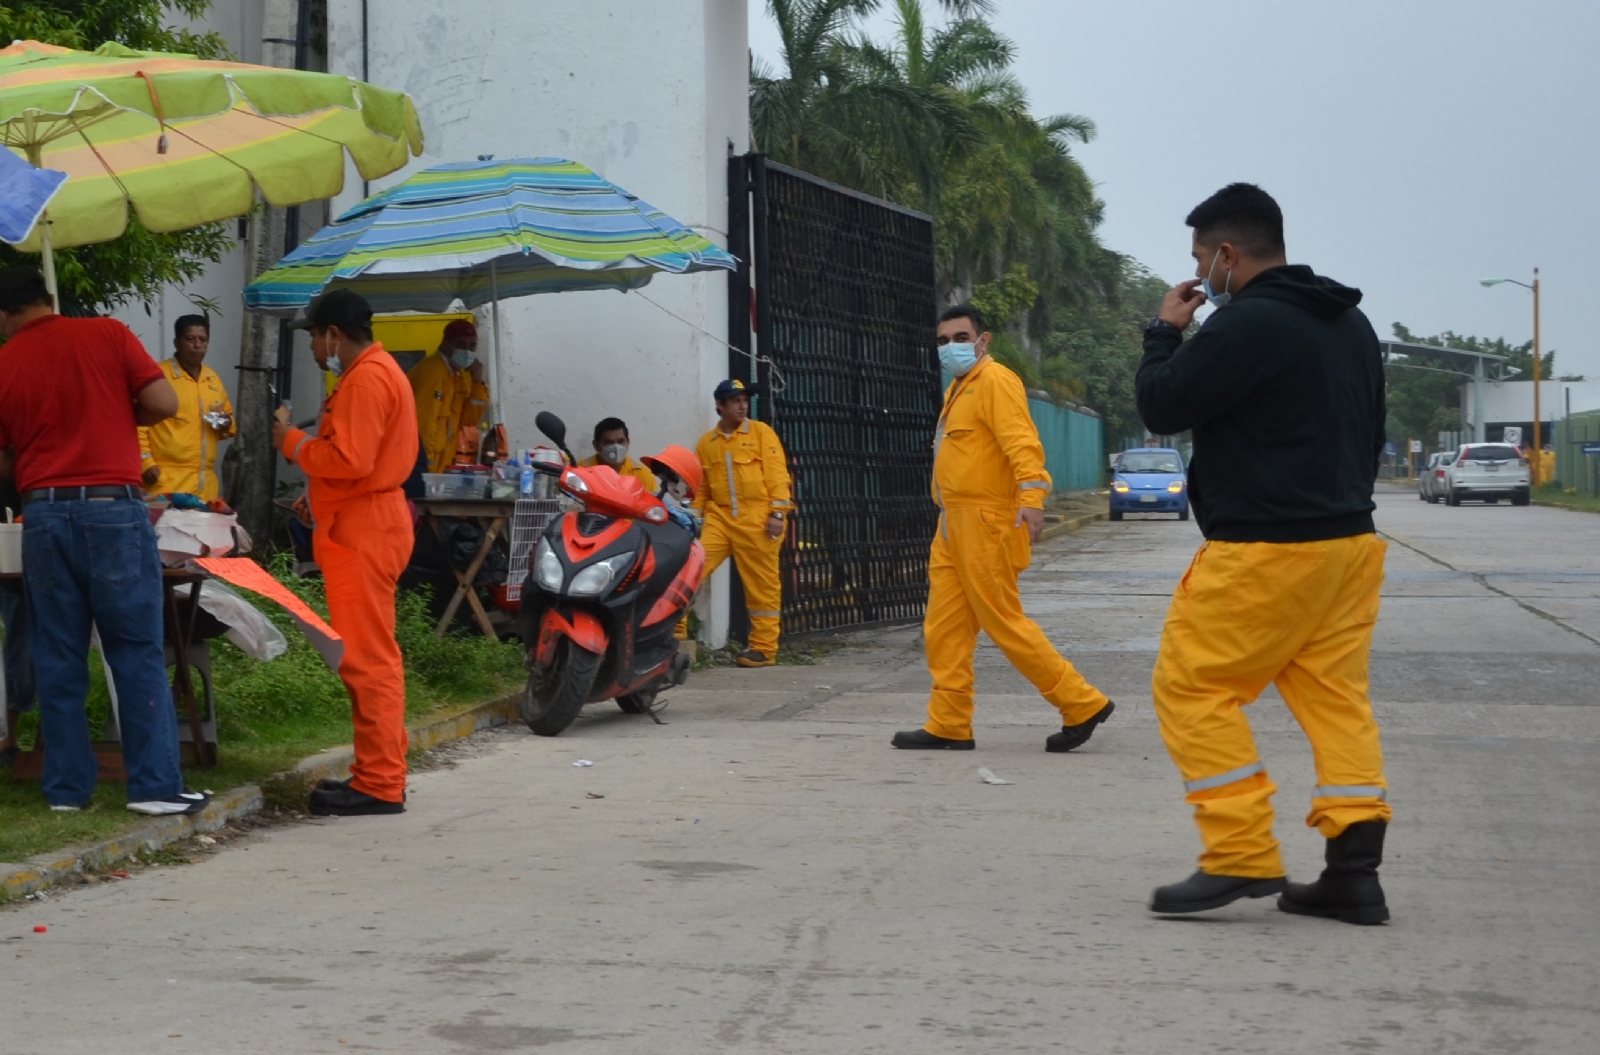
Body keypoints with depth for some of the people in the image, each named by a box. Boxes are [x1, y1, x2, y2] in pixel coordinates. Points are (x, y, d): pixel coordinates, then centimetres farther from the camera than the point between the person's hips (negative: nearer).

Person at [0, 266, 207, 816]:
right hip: (113, 508, -2)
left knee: (57, 660, 9)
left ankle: (66, 786, 11)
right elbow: (163, 403, -5)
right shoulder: (109, 335, 1)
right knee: (138, 652, 2)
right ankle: (155, 785, 0)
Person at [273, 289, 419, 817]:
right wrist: (318, 494, 17)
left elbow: (349, 460, -23)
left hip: (363, 531, -11)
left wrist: (291, 441, -9)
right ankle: (377, 773, 19)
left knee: (367, 658, -9)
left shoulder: (366, 379, -15)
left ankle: (381, 785, -8)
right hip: (365, 524, 11)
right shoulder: (377, 371, 19)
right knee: (369, 656, 14)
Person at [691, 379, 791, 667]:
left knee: (762, 584, 1)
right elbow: (701, 487, 16)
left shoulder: (761, 432, 3)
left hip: (756, 518, -3)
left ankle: (764, 647, 8)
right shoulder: (706, 443, 13)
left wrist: (778, 513, -11)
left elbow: (777, 474, -3)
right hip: (719, 517, 3)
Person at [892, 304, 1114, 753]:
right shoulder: (958, 388, 20)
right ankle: (949, 725, 13)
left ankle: (1082, 704, 2)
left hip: (985, 524, -10)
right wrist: (946, 510, 19)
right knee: (944, 627, 8)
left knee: (1003, 623, -6)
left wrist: (1031, 497, -35)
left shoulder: (995, 381, -10)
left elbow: (1022, 442, -23)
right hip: (954, 525, 10)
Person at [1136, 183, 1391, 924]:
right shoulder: (1350, 324, 15)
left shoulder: (1246, 325, -15)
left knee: (1192, 690, -1)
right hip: (1350, 540, 9)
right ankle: (1355, 870, 4)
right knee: (1336, 699, 8)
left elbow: (1161, 408, -12)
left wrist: (1165, 331, 3)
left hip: (1264, 552, -9)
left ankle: (1242, 857, -6)